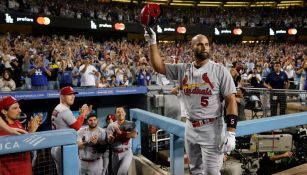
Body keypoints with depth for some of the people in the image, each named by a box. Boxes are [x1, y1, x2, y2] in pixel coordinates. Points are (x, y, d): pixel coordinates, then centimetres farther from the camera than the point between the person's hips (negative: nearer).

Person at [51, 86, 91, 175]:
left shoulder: (57, 109, 15)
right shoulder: (65, 110, -16)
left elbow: (74, 123, 16)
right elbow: (77, 127, -18)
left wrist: (82, 114, 8)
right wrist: (83, 114, -7)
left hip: (55, 148, 10)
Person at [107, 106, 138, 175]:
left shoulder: (130, 124, -2)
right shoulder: (111, 125, 0)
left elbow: (134, 135, -19)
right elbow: (110, 141, -8)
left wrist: (120, 133, -22)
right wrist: (111, 137, -32)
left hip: (126, 152, -2)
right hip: (115, 153, 3)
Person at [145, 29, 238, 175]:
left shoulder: (219, 70, -8)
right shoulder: (183, 69, 4)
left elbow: (231, 101, -11)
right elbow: (158, 66, 3)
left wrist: (230, 132, -17)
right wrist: (152, 43, -7)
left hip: (211, 129, -4)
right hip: (190, 128, 5)